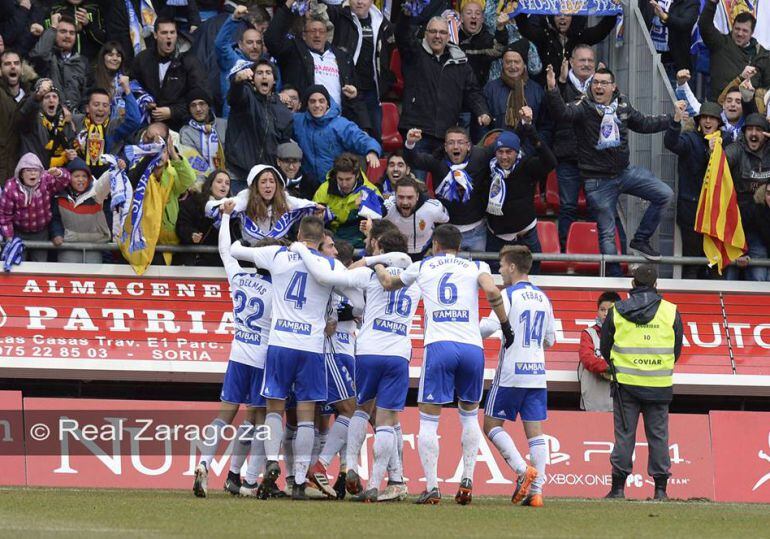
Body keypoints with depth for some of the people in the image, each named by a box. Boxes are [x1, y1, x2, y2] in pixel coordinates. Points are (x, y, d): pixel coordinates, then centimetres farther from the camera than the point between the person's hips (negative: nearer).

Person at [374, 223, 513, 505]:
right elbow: (492, 292, -5)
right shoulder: (476, 267, 16)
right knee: (469, 415, 21)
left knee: (428, 420, 3)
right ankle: (467, 479, 10)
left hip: (439, 347, -1)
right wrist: (505, 326, 6)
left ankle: (431, 487, -8)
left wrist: (377, 265, 56)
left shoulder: (421, 267, 19)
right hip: (472, 347, 1)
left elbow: (389, 284, 36)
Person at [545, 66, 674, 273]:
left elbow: (643, 124, 19)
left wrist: (672, 119, 18)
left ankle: (640, 240, 10)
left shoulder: (623, 106, 3)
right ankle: (615, 276, 13)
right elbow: (562, 112, -33)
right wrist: (552, 90, -50)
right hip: (598, 182, -5)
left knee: (665, 194, -3)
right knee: (607, 232, 1)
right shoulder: (583, 108, -13)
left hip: (625, 171, 5)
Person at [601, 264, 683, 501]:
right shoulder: (670, 312, 1)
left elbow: (605, 348, 7)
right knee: (658, 435, 6)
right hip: (660, 386, 0)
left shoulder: (617, 311, 1)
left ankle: (618, 486, 2)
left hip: (626, 383, 0)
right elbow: (677, 349, 8)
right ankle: (660, 487, 5)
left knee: (624, 435, 3)